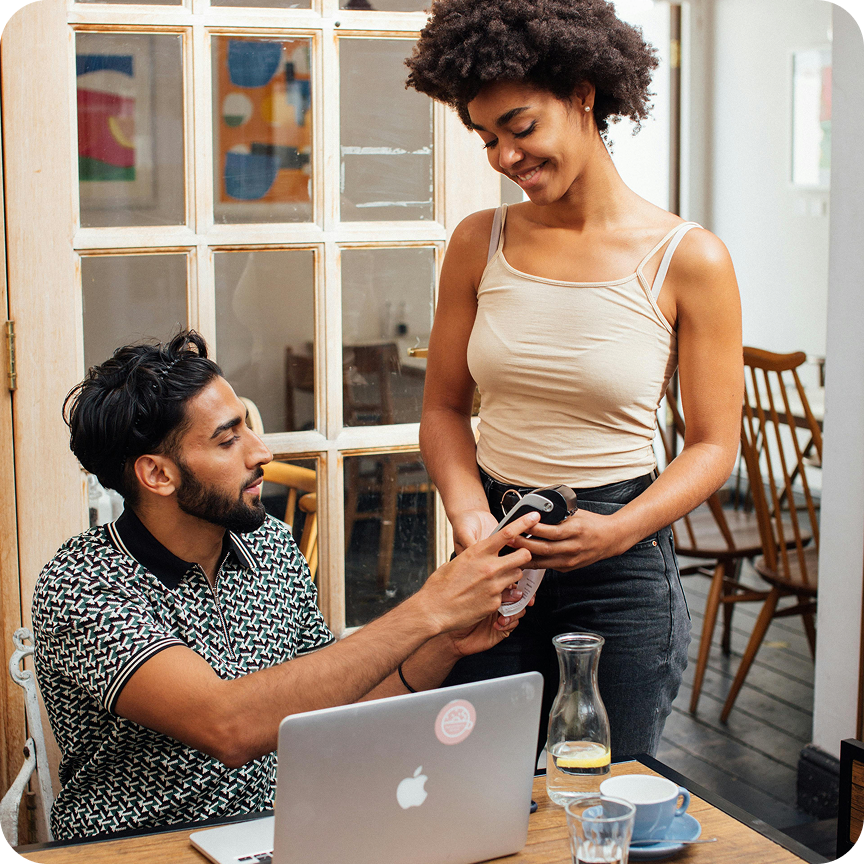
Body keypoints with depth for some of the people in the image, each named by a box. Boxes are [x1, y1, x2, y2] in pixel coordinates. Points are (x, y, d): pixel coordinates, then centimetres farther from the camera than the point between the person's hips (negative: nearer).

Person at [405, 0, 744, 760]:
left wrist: (618, 531, -19)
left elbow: (713, 445, -4)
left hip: (621, 561, -2)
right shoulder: (480, 244, 1)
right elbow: (445, 406, 8)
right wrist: (469, 509, -11)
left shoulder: (689, 261, -8)